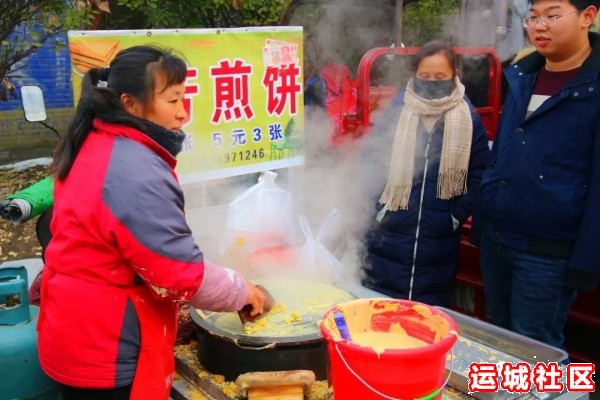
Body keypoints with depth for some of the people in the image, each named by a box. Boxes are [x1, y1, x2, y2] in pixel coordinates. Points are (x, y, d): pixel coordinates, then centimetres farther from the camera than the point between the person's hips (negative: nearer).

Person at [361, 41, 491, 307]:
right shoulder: (396, 110, -3)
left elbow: (477, 175, 2)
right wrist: (377, 210, -7)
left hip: (439, 245, 0)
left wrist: (455, 216, -5)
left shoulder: (469, 119, -3)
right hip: (388, 240, 0)